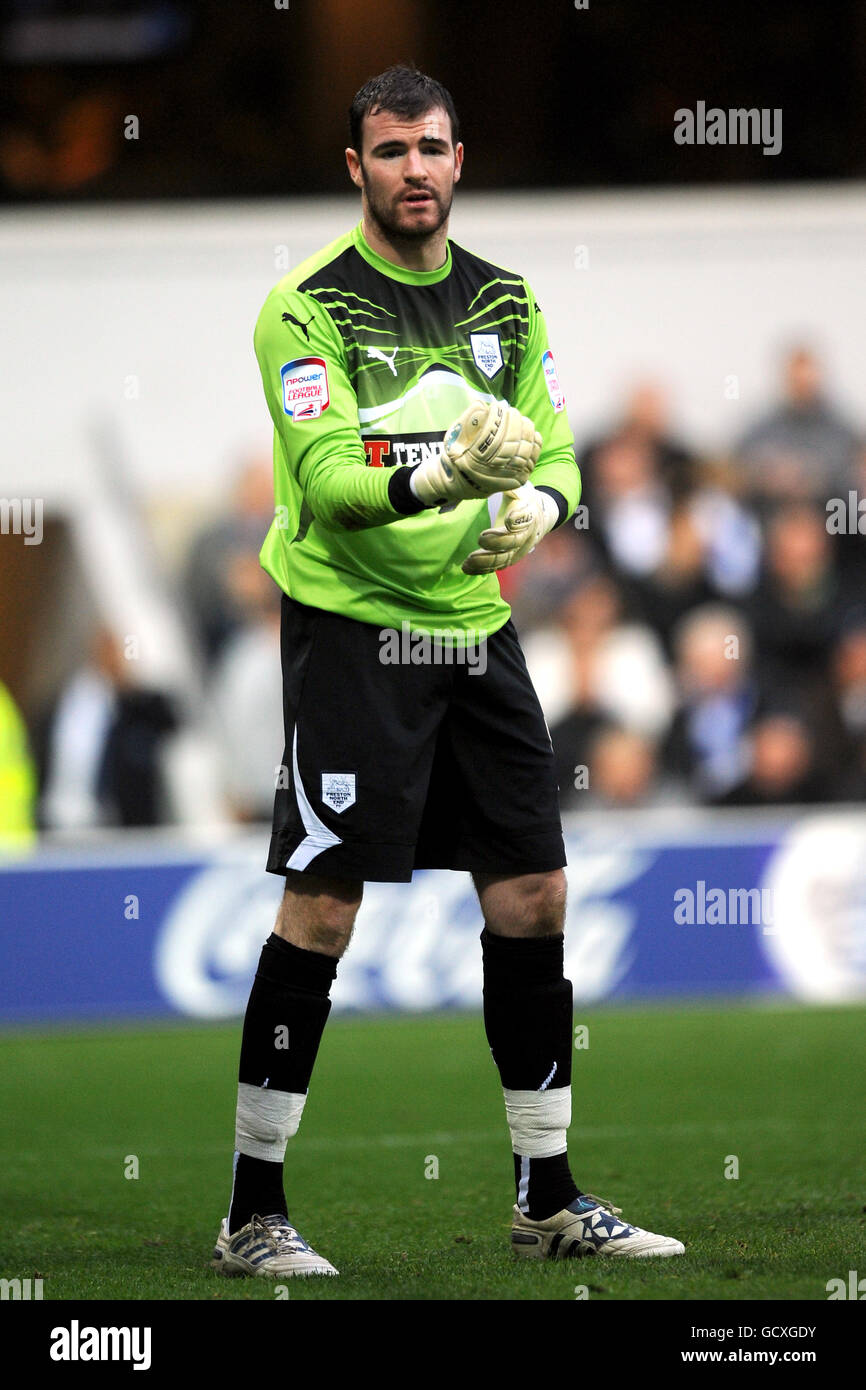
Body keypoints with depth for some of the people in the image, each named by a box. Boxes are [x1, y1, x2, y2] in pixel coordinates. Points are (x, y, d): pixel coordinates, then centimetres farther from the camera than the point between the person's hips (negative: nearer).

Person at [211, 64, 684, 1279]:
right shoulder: (307, 308, -9)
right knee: (323, 907, -9)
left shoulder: (505, 301, 11)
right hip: (351, 624, -6)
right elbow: (327, 476, -19)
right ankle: (253, 1213, -2)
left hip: (474, 630, 6)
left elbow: (557, 446, 10)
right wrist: (437, 474, -37)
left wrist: (535, 504, -13)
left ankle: (547, 1199, 17)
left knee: (533, 896, 6)